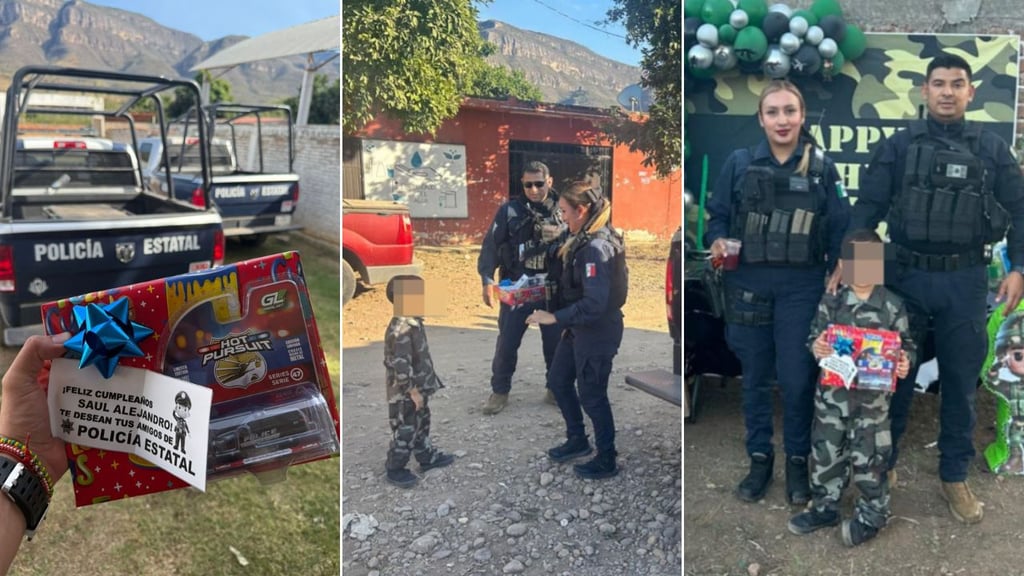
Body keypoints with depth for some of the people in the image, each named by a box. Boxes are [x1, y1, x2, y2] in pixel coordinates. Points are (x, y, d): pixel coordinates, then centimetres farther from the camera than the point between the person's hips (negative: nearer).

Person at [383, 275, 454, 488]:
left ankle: (427, 457, 41)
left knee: (421, 424, 24)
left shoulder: (413, 324, 5)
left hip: (418, 387, 10)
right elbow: (400, 365, -28)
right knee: (405, 431, 4)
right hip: (405, 394, -10)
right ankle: (395, 470, 20)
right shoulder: (401, 330, -28)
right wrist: (413, 391, -21)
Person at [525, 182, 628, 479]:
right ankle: (577, 440, 39)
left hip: (597, 333, -10)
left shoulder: (596, 248, -26)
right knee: (558, 380, 21)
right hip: (578, 329, 10)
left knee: (592, 396, 5)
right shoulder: (584, 240, 5)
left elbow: (595, 303, -31)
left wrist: (555, 318, -26)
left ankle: (606, 461, 24)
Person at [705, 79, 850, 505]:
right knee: (754, 377, 11)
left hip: (801, 287, -1)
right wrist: (718, 242, -14)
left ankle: (797, 461, 22)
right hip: (748, 285, 1)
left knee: (797, 379, 3)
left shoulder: (822, 167, 2)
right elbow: (717, 216, 6)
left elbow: (840, 229, 3)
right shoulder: (739, 163, 1)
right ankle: (759, 459, 26)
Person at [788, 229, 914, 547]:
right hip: (832, 391, 3)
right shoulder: (831, 301, 0)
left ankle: (872, 515, 22)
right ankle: (824, 507, 29)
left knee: (868, 456, 3)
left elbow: (906, 344, 2)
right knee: (825, 451, 12)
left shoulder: (893, 305, -5)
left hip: (873, 394, -3)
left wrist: (905, 362, -18)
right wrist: (815, 347, -18)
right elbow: (814, 334, 4)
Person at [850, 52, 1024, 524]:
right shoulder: (898, 146, 2)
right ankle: (881, 465, 25)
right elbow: (867, 208, -1)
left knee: (960, 383, 9)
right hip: (905, 276, -1)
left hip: (965, 281, 1)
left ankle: (954, 476, 24)